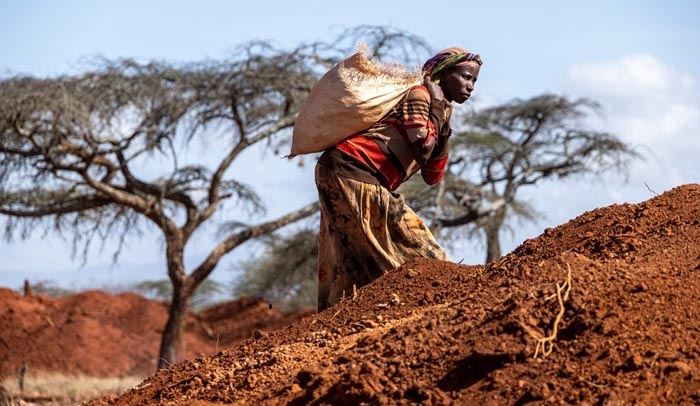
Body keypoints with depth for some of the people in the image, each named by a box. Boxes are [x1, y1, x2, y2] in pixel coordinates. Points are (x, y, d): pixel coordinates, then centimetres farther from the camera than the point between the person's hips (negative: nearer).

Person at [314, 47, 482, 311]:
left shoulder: (441, 110, 23)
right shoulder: (418, 94, -3)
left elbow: (432, 177, 20)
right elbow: (422, 145, -20)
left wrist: (443, 132, 12)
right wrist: (438, 107, -7)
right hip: (351, 168, -10)